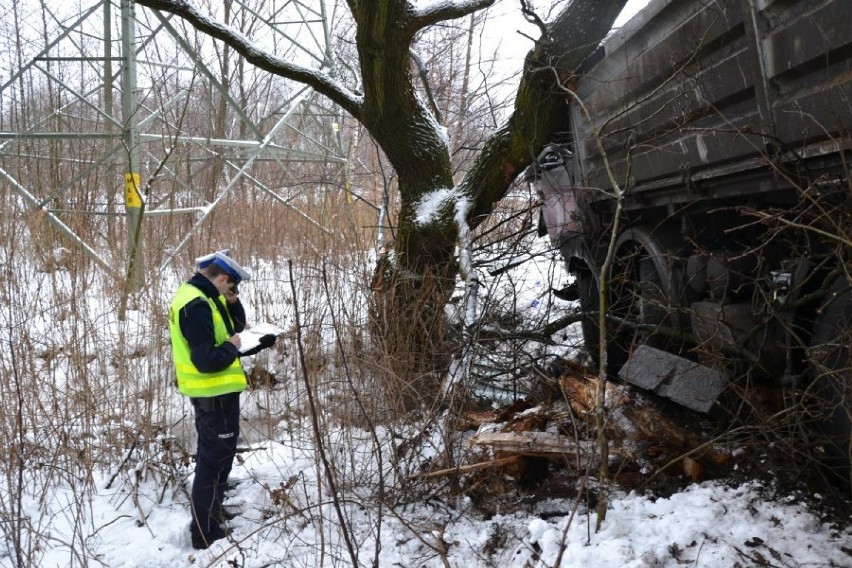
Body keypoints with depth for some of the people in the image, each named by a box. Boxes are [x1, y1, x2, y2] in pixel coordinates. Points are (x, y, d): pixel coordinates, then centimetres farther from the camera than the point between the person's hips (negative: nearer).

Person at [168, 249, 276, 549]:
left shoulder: (202, 298, 8)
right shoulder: (197, 305, -24)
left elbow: (236, 325, 14)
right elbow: (206, 359, -29)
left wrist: (232, 303, -3)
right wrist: (231, 347, -13)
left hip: (215, 392, 11)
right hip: (214, 394, -11)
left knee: (215, 457, 23)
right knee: (214, 462, -2)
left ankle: (211, 519, 38)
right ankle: (205, 533, 6)